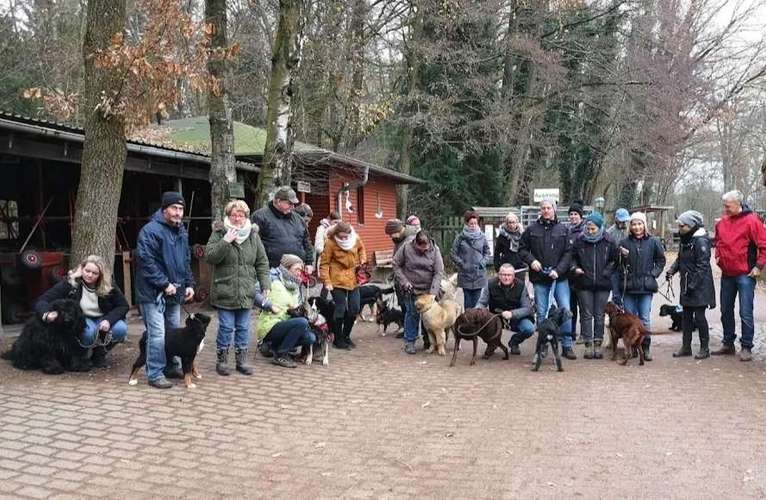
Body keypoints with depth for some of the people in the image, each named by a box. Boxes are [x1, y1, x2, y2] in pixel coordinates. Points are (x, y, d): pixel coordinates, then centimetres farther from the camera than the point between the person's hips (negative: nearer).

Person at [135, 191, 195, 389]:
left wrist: (189, 284, 9)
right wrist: (164, 284, -19)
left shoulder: (181, 232, 12)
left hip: (174, 292, 8)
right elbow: (146, 262, -20)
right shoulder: (150, 231, -15)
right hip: (153, 292, -8)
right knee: (157, 334, -8)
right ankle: (155, 374, 0)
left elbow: (186, 261, 20)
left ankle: (173, 365, 30)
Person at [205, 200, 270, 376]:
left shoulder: (253, 235, 7)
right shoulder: (219, 233, -1)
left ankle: (241, 360, 20)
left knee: (243, 328, 9)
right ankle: (221, 360, 16)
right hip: (224, 290, -3)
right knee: (226, 327, 1)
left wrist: (265, 284, 1)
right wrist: (225, 241, -20)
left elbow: (262, 262, 9)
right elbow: (209, 256, -10)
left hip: (246, 292, 3)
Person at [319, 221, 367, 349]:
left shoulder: (355, 239, -2)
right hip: (338, 281, -5)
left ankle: (346, 336, 27)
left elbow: (361, 248, 21)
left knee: (354, 309, 9)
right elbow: (324, 263, -12)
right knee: (340, 310, -2)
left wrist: (362, 260, 4)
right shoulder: (330, 243, -16)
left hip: (353, 280, 5)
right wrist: (327, 282, -17)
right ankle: (338, 339, 14)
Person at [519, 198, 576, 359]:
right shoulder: (532, 229, 4)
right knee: (541, 313, 6)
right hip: (539, 279, 0)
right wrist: (531, 260, -9)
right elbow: (522, 249, 9)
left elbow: (568, 253, 0)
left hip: (559, 277, 0)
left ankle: (567, 346, 5)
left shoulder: (563, 229, 4)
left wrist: (558, 270, -12)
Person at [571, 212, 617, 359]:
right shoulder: (579, 241, 0)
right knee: (586, 315, 3)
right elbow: (572, 258, 12)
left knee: (599, 315, 6)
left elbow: (614, 260, 10)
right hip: (584, 285, 0)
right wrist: (575, 268, -6)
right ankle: (588, 344, 9)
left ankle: (598, 344, 14)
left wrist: (606, 273, -3)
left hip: (603, 285, 0)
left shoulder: (608, 243, 0)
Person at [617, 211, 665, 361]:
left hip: (646, 287, -1)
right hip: (629, 287, 1)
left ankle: (646, 347, 9)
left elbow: (661, 260, 11)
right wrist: (623, 256, -11)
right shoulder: (625, 242, 2)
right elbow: (619, 265, 8)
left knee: (645, 319, 0)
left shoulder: (653, 242, 2)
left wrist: (653, 273, 0)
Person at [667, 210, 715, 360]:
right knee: (686, 316, 12)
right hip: (687, 286, 9)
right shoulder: (685, 240, 11)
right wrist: (672, 270, 2)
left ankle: (705, 348, 10)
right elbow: (680, 259, 20)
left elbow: (702, 266, -19)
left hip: (699, 287, -9)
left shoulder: (700, 241, -16)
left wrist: (693, 284, -20)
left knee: (699, 316, -1)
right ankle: (686, 346, 21)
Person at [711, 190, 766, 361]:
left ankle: (746, 347, 5)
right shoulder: (722, 222, 7)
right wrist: (718, 256, 11)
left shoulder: (751, 221, -10)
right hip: (726, 275, 6)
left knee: (745, 313, -4)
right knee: (726, 311, 13)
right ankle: (728, 344, 24)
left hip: (745, 275, -6)